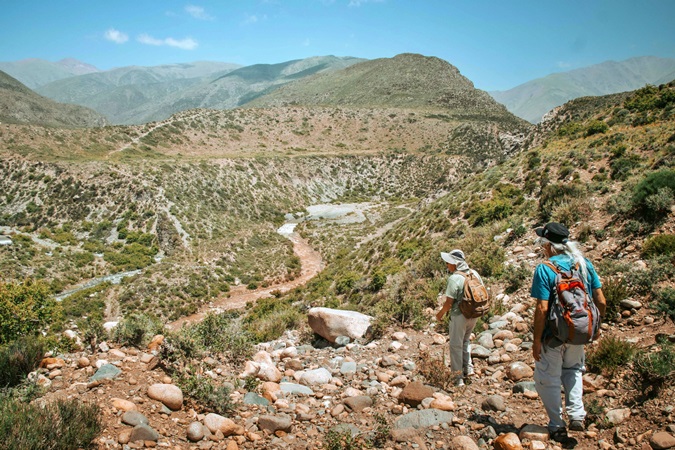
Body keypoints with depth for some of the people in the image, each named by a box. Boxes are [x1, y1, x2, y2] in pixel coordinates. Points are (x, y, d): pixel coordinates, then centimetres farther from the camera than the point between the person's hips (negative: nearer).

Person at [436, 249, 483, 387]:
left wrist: (441, 313, -3)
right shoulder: (474, 273, 0)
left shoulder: (454, 278, -21)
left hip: (459, 315, -7)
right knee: (465, 340, 27)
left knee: (456, 345, 7)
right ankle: (468, 368, 27)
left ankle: (458, 377, 12)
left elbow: (449, 302, -19)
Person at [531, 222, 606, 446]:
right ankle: (577, 416, 18)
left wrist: (536, 340, -13)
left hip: (553, 335, -6)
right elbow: (601, 301, 1)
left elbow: (542, 308, -21)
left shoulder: (545, 269, -18)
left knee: (547, 379, 11)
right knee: (573, 369, 28)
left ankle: (557, 427, 18)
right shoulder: (584, 264, -1)